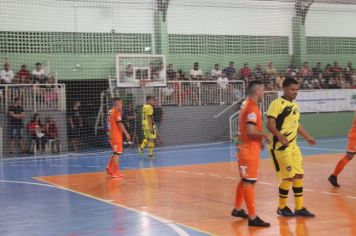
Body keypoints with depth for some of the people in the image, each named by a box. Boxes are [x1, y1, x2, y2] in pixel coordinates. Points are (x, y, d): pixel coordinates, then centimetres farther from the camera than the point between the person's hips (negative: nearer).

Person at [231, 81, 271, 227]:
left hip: (245, 148, 10)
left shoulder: (246, 104, 11)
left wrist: (259, 139, 15)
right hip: (250, 151, -10)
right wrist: (264, 135, -11)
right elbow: (251, 131, -27)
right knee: (249, 182, -8)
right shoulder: (252, 107, -19)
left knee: (244, 180, 20)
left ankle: (237, 209, 33)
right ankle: (252, 218, -7)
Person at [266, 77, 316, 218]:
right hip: (280, 147, -8)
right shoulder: (277, 104, -14)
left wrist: (307, 137, 27)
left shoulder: (295, 105, 14)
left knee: (299, 175, 8)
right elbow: (270, 124, -21)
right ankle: (282, 208, 11)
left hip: (293, 146, 9)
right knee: (289, 177, -6)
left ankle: (300, 208, 17)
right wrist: (281, 137, -34)